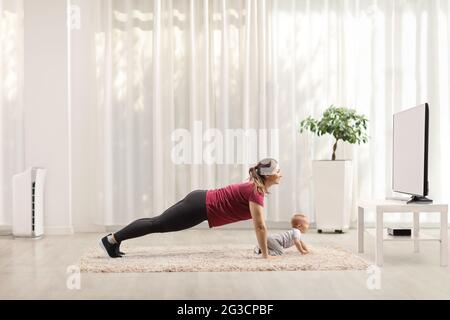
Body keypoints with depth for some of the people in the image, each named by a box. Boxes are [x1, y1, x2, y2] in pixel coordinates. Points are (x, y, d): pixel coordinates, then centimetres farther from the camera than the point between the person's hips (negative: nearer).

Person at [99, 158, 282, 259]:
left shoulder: (256, 186, 9)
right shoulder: (256, 192, -20)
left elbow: (259, 225, 18)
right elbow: (260, 226, -22)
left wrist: (263, 247, 19)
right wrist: (265, 254, -15)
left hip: (201, 201, 8)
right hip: (201, 207, -8)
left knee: (158, 223, 15)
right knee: (158, 224, 0)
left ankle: (115, 239, 26)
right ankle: (111, 239, 9)